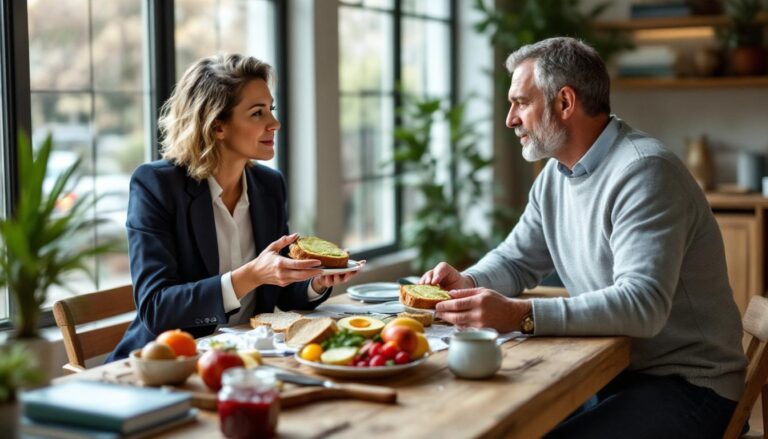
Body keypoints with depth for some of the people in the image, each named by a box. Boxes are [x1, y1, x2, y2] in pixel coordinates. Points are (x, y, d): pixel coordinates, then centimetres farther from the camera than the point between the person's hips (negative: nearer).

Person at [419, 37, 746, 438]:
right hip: (610, 372, 8)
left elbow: (642, 304, -31)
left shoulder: (643, 172, -21)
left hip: (687, 385, -8)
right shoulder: (555, 175, 8)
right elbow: (517, 259, 18)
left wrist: (520, 315, -38)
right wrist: (467, 282, -5)